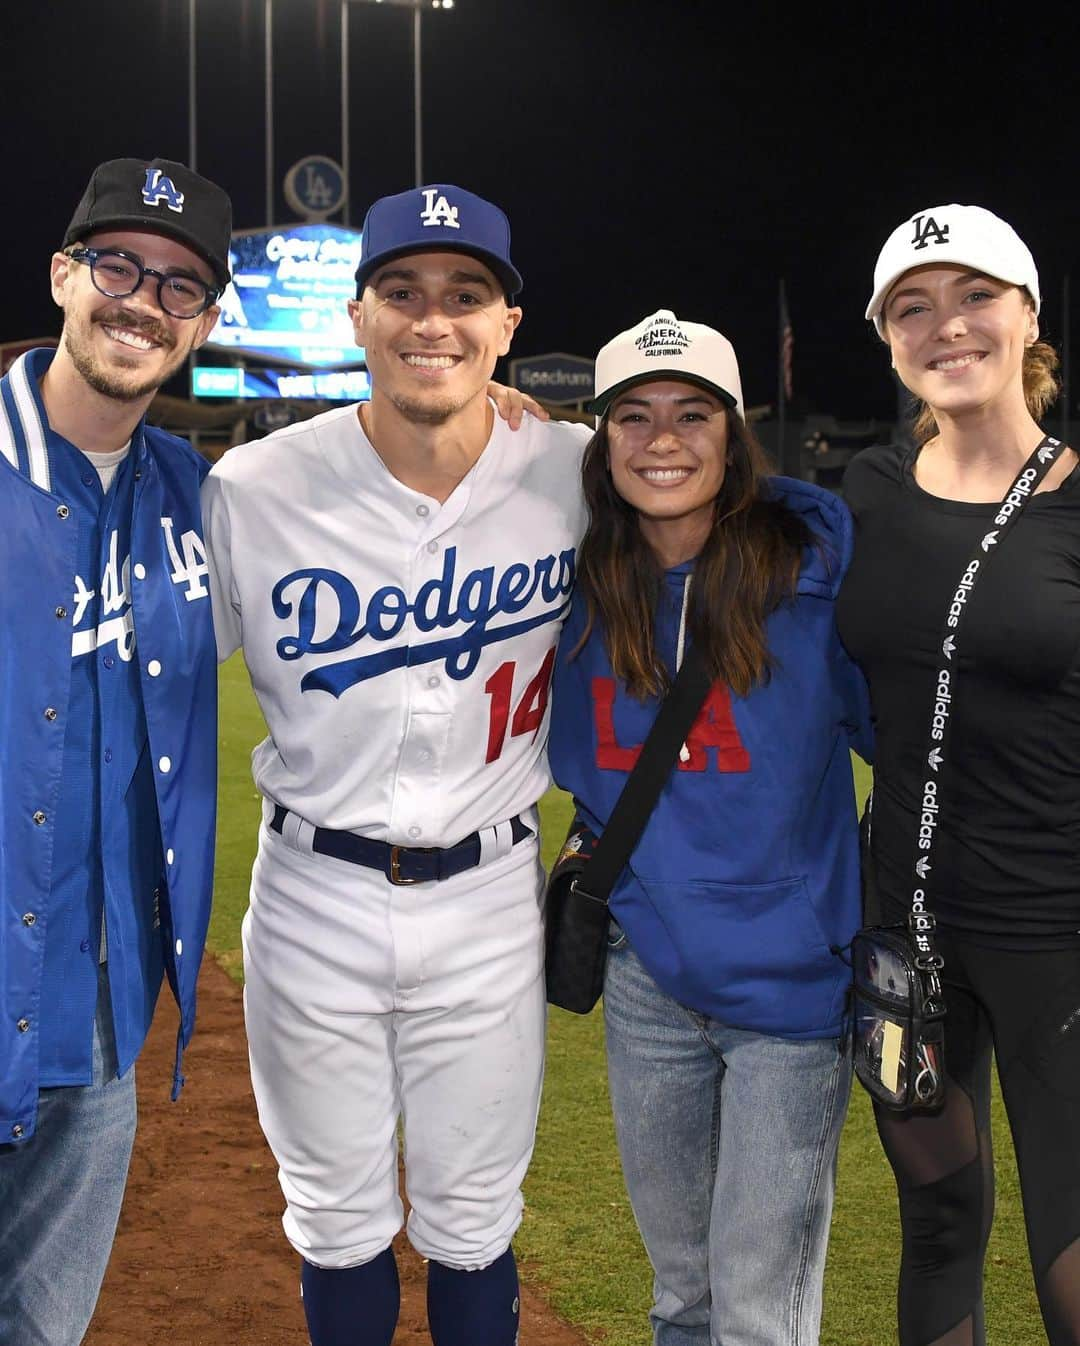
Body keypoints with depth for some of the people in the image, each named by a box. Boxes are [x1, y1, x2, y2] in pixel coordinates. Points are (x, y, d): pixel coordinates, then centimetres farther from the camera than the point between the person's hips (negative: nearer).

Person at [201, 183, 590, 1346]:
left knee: (473, 1224, 14)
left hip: (488, 900, 0)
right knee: (337, 1220, 15)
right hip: (314, 899, 0)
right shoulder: (252, 491, -10)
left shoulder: (576, 477, -8)